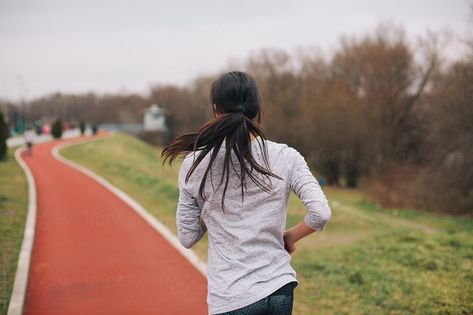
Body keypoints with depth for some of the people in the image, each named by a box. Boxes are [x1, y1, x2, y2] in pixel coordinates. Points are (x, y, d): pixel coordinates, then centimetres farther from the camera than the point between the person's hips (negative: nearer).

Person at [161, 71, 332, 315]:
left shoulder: (194, 164, -4)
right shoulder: (285, 157, -4)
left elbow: (187, 238, 3)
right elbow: (320, 214, -11)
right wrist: (289, 237, 6)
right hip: (280, 289, 2)